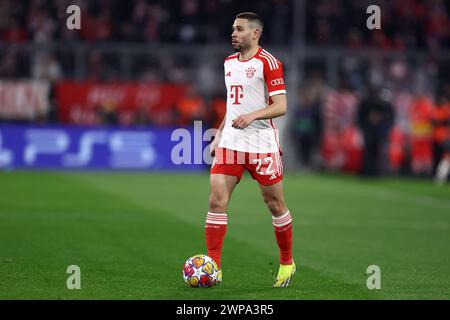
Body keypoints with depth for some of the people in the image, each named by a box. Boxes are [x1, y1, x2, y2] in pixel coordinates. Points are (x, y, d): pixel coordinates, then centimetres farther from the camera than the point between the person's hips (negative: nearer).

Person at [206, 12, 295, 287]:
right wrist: (219, 135, 19)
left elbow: (281, 106, -13)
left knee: (275, 204, 5)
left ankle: (287, 262, 24)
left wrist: (253, 115, -27)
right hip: (231, 141, 6)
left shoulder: (268, 63, -8)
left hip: (261, 143, -6)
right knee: (217, 200, -8)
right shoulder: (229, 63, 14)